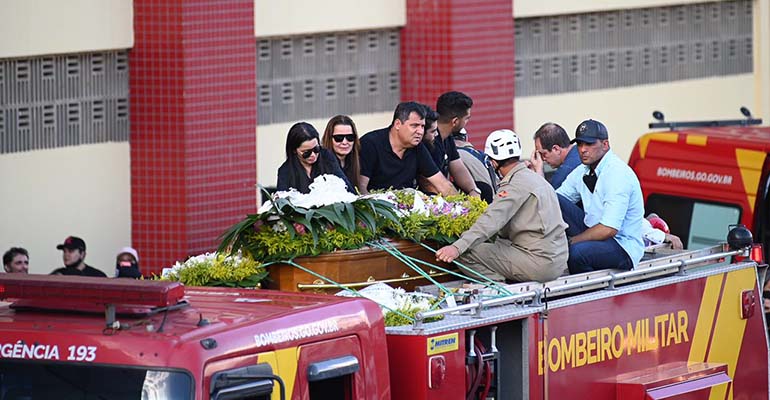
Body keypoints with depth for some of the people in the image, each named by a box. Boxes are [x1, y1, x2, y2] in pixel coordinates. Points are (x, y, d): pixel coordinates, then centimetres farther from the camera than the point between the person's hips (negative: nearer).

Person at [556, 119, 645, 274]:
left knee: (575, 252, -36)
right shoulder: (582, 172, 6)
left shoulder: (617, 173, -20)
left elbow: (609, 229, -26)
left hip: (623, 246, -8)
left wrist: (571, 241, -20)